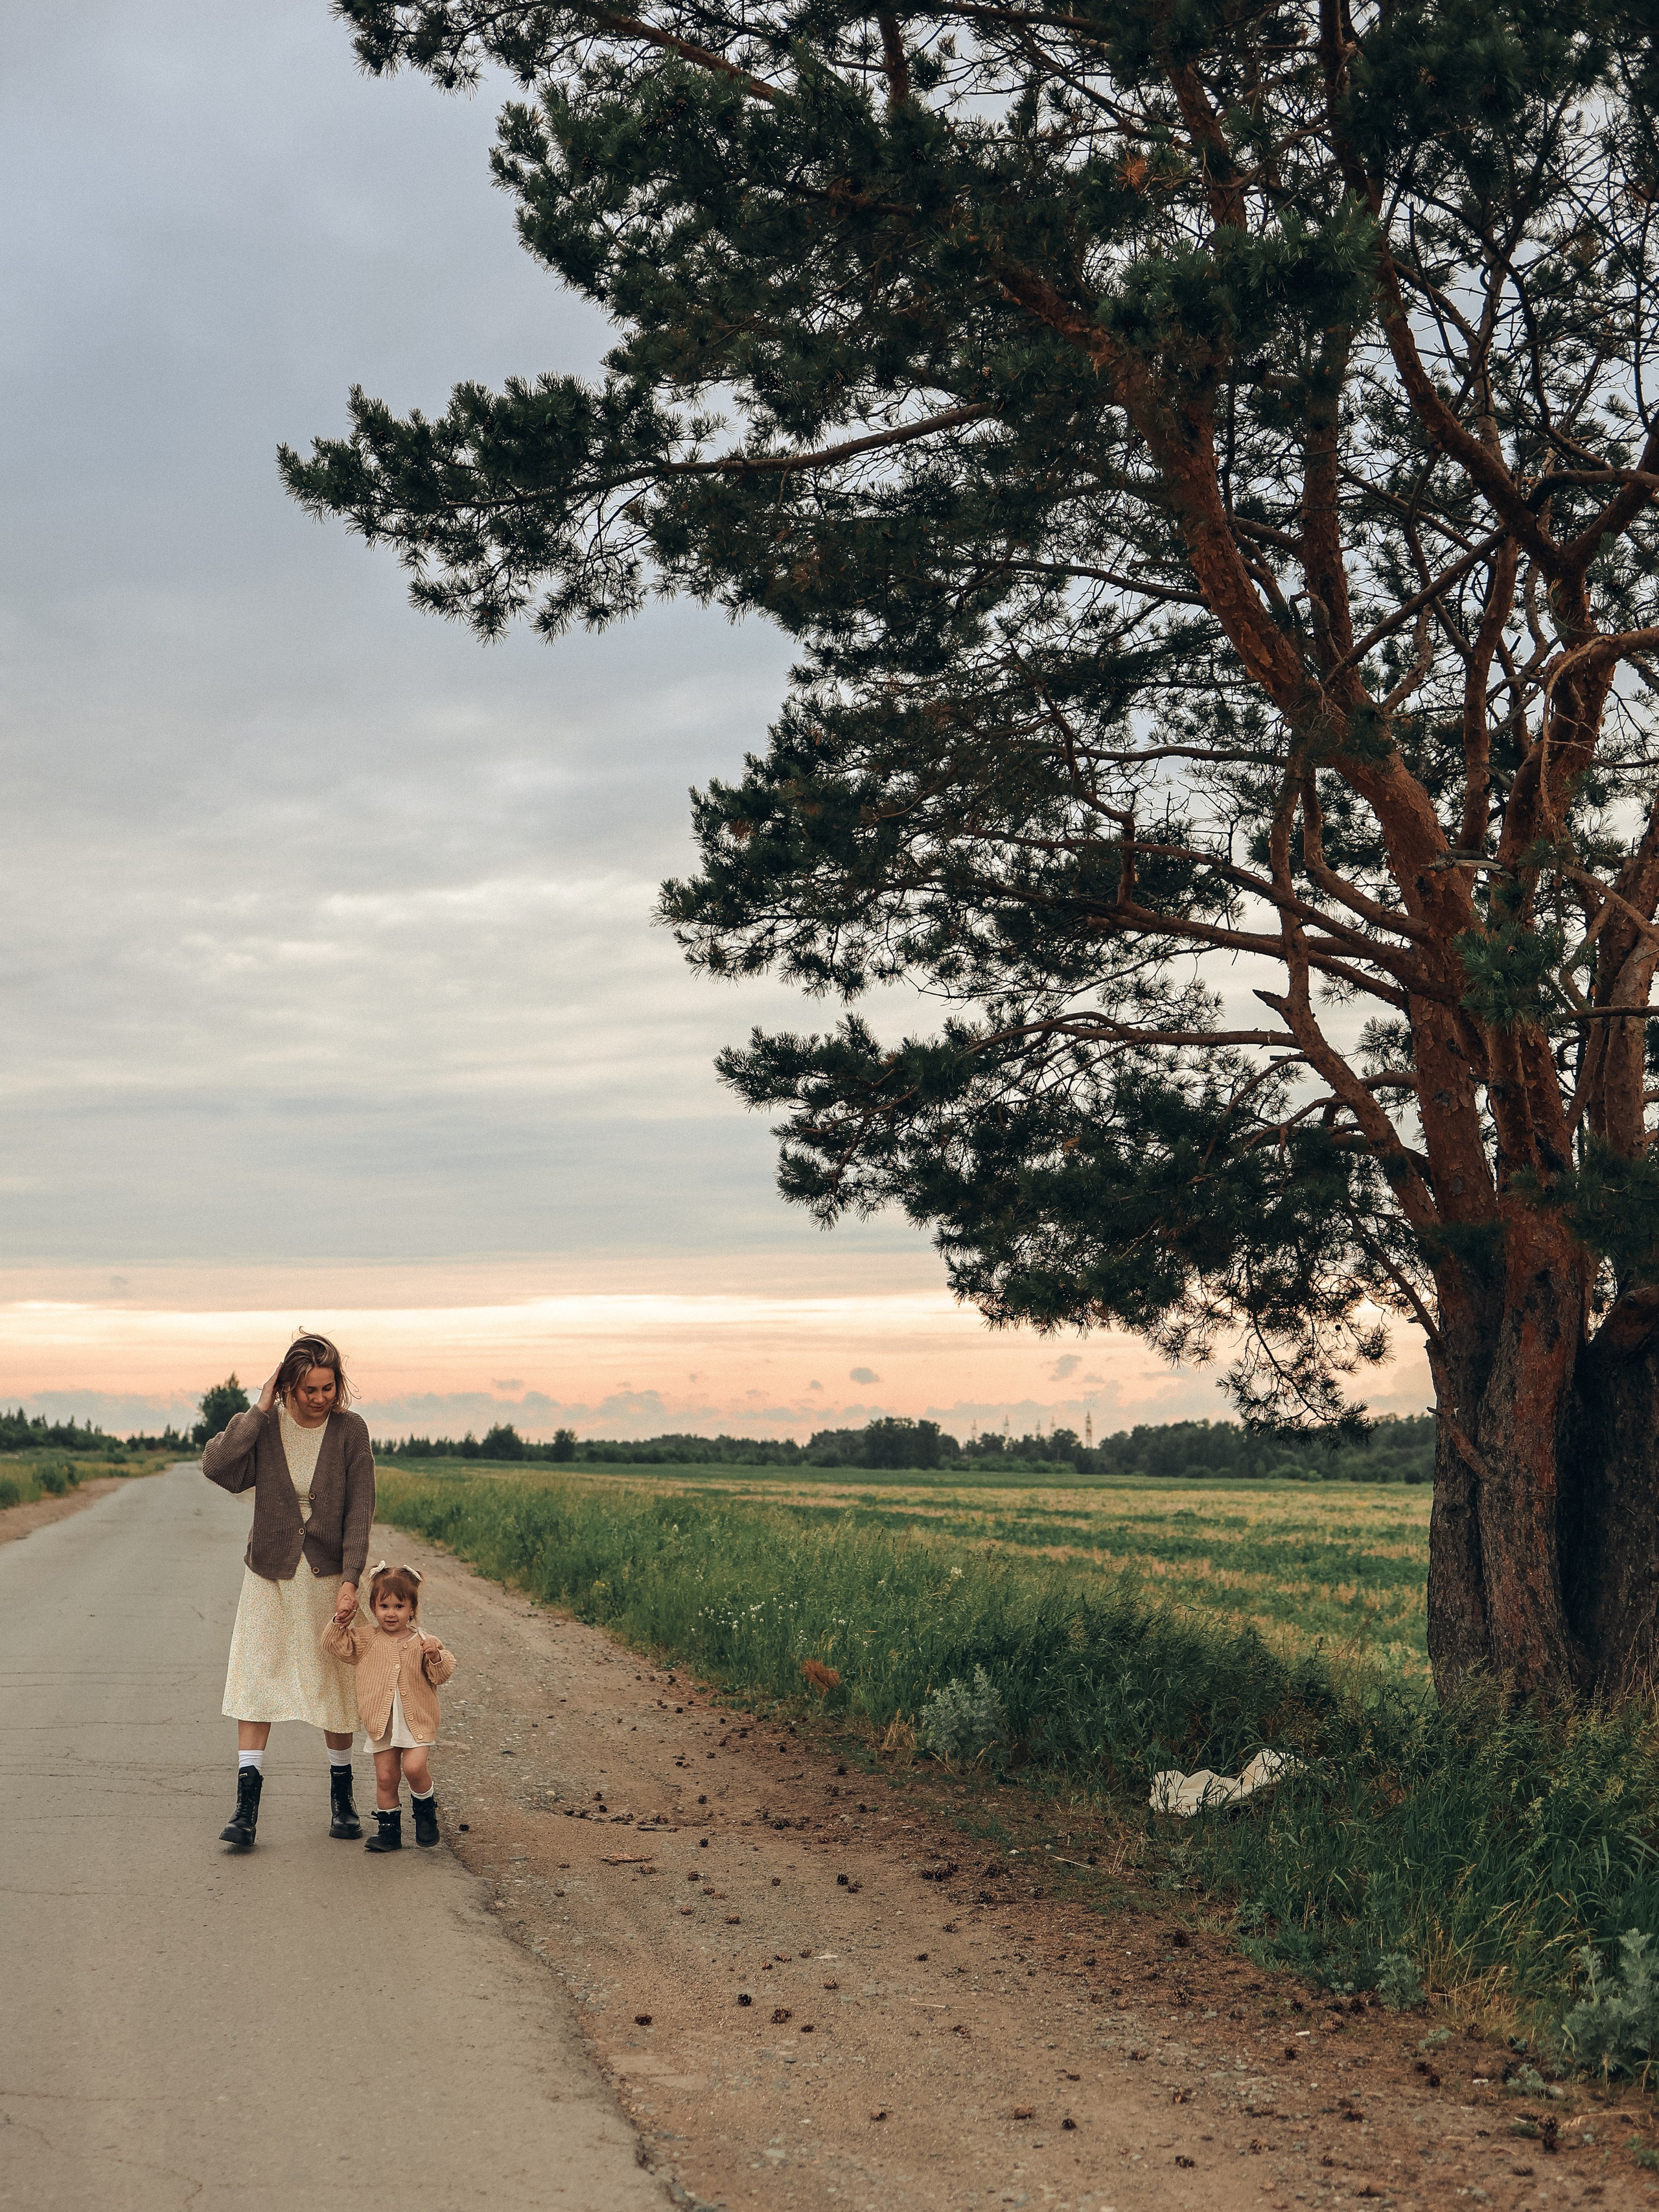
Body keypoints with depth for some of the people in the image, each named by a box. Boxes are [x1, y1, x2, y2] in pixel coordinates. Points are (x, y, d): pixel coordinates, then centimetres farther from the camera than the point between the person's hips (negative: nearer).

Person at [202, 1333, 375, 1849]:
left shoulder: (350, 1430, -8)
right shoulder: (265, 1427, -5)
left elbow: (359, 1512, -9)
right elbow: (216, 1466, -22)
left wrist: (350, 1582, -15)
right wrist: (260, 1410, -19)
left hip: (329, 1575, -1)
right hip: (270, 1575, 1)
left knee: (336, 1685, 6)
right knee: (256, 1681, -5)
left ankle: (341, 1795, 22)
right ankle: (247, 1805, -5)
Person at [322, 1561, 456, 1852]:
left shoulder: (422, 1642, -1)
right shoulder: (365, 1639, 3)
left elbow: (442, 1674, -2)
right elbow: (335, 1644, 0)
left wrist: (436, 1658, -21)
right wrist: (341, 1621, -14)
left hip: (416, 1719, -2)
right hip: (380, 1721, 2)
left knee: (414, 1766, -17)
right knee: (385, 1776, 4)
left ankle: (426, 1809, 10)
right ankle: (388, 1828, 18)